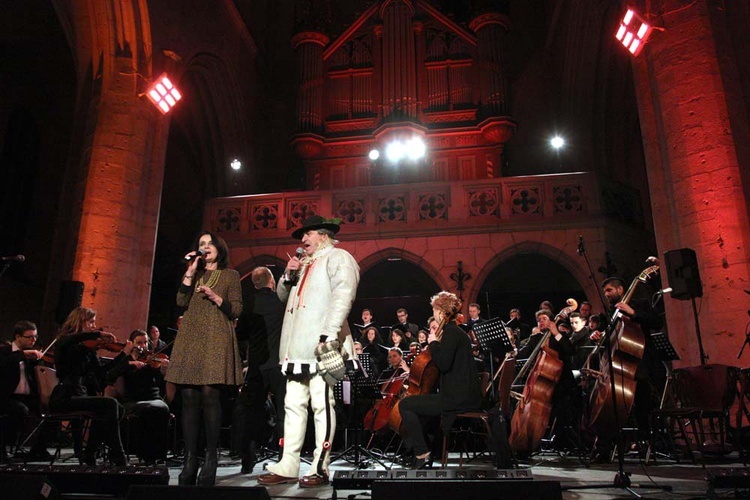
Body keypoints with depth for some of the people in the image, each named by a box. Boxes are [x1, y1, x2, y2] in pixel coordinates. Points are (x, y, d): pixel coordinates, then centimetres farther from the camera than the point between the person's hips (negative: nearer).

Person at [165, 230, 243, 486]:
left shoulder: (230, 275, 12)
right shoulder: (194, 274, 22)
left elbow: (237, 310, 4)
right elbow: (181, 302, 6)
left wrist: (215, 298, -9)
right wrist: (190, 272, 2)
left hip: (216, 340, -3)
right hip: (190, 340, 4)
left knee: (209, 395, -12)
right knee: (189, 398, -3)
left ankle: (210, 458, -5)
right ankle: (190, 459, 0)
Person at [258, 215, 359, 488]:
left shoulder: (338, 258, 1)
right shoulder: (303, 263, 27)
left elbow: (342, 297, -13)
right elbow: (283, 295, 30)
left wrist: (329, 336, -23)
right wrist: (288, 276, 9)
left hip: (320, 346, -8)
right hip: (297, 348, 8)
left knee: (322, 405, -4)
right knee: (294, 405, 6)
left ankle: (320, 468, 0)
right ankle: (288, 467, 10)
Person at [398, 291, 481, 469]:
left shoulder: (450, 332, -14)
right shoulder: (455, 331, 17)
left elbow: (443, 364, -25)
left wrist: (433, 343, -12)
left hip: (458, 398, -11)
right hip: (464, 395, 11)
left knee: (406, 405, -7)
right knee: (419, 403, 28)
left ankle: (422, 454, -3)